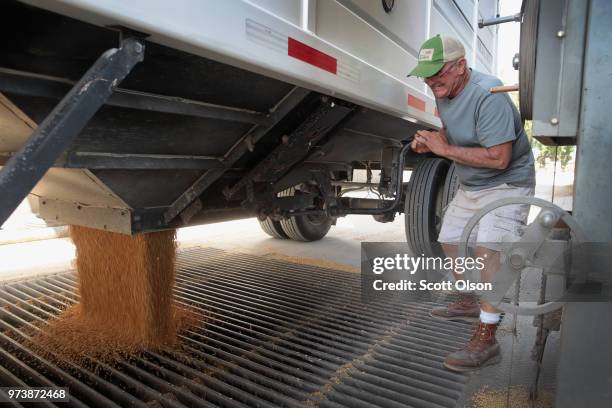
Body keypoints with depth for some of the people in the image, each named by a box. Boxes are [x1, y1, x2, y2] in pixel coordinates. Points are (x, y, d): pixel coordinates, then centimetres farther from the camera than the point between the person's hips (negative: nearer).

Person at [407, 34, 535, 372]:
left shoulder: (488, 95, -28)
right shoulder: (443, 92, -2)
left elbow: (499, 158, -33)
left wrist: (445, 150, -28)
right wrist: (429, 142, -6)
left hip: (507, 184, -9)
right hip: (469, 186, 9)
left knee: (488, 248, -24)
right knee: (450, 240, 15)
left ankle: (486, 340, -18)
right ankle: (468, 302, 36)